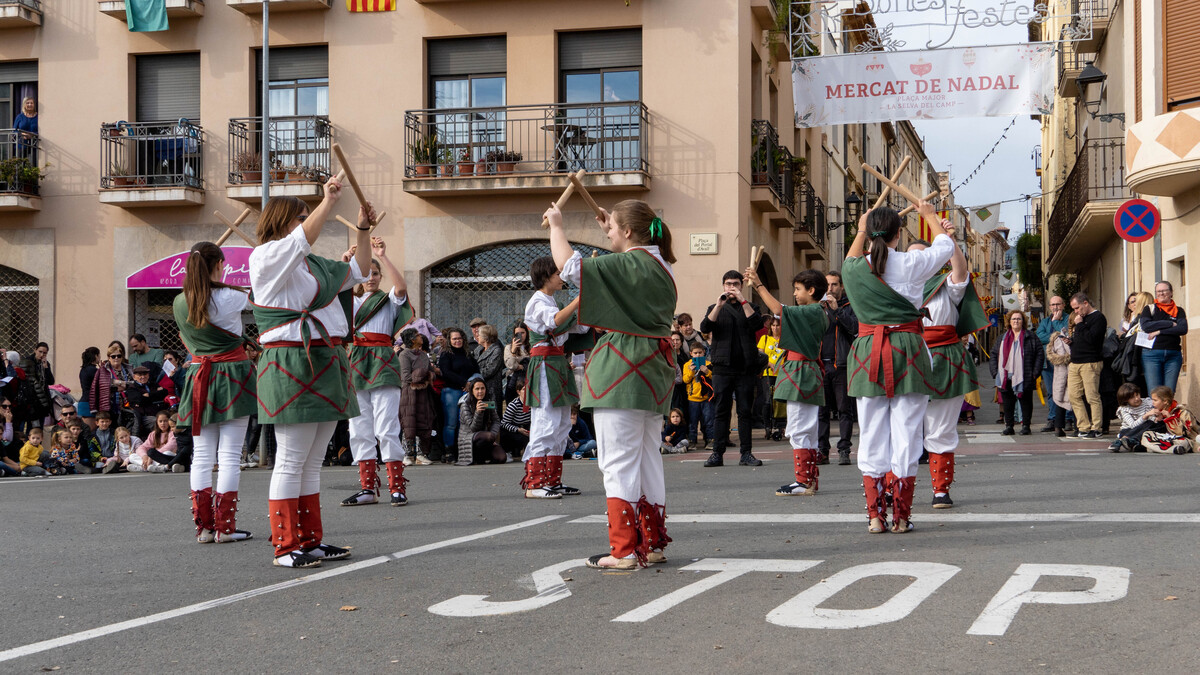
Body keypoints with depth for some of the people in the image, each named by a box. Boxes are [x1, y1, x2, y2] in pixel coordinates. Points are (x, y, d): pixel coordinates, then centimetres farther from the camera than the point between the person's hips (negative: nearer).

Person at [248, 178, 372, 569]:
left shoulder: (313, 265, 20)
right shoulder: (268, 257, -5)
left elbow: (358, 272, 27)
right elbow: (302, 240, -24)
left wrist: (363, 230, 17)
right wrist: (328, 202, -26)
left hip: (324, 367, 9)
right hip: (292, 367, -9)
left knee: (312, 463, 11)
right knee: (290, 462, -7)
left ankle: (310, 541, 16)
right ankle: (285, 547, -4)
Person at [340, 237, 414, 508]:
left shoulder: (389, 300, 10)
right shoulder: (352, 301, 20)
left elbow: (401, 286, -12)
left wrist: (383, 256, -17)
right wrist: (343, 265, -12)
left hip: (382, 362, -4)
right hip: (356, 363, 5)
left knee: (386, 429, -10)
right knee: (359, 430, 3)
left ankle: (397, 487, -8)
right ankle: (368, 488, 7)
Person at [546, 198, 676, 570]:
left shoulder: (626, 265, -14)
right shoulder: (660, 267, 13)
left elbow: (569, 265, -16)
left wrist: (556, 225, -1)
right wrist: (612, 229, 33)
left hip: (623, 371, -9)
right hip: (654, 370, 9)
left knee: (619, 462, -6)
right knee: (647, 459, 13)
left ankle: (624, 550, -6)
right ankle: (652, 543, 17)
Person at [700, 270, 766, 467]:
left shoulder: (748, 308, 14)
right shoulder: (715, 309, 15)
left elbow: (757, 324, -7)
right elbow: (705, 327, -4)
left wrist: (742, 301, -12)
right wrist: (719, 305, -13)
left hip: (745, 367, 0)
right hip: (722, 367, 0)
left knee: (745, 411, 0)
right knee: (721, 411, -2)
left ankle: (746, 453, 2)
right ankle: (717, 453, -1)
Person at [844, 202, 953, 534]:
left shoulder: (854, 269, 1)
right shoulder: (911, 264, -5)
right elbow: (945, 245, 17)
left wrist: (861, 232, 42)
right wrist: (930, 216, 34)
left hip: (868, 353, 2)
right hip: (907, 349, -2)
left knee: (871, 434, 7)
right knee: (906, 432, 2)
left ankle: (875, 515, 6)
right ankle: (902, 516, 3)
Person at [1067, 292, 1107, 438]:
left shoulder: (1098, 318, -6)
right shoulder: (1081, 318, 22)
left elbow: (1091, 338, -19)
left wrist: (1079, 325, -11)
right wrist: (1070, 340, 8)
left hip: (1090, 363, -9)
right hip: (1075, 362, 9)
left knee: (1092, 397, -7)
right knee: (1074, 396, 4)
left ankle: (1095, 429, -4)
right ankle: (1083, 427, 8)